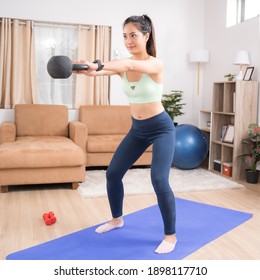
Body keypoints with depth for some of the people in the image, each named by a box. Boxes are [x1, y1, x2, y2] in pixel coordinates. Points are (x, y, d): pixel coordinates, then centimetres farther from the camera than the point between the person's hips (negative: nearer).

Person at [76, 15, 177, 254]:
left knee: (159, 180, -18)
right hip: (137, 129, 7)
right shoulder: (124, 65, -2)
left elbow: (131, 65, -41)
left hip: (161, 128, -6)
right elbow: (98, 71, -22)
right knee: (113, 173, 6)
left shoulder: (156, 64, -18)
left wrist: (98, 65, -57)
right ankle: (117, 219, 30)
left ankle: (171, 235, 2)